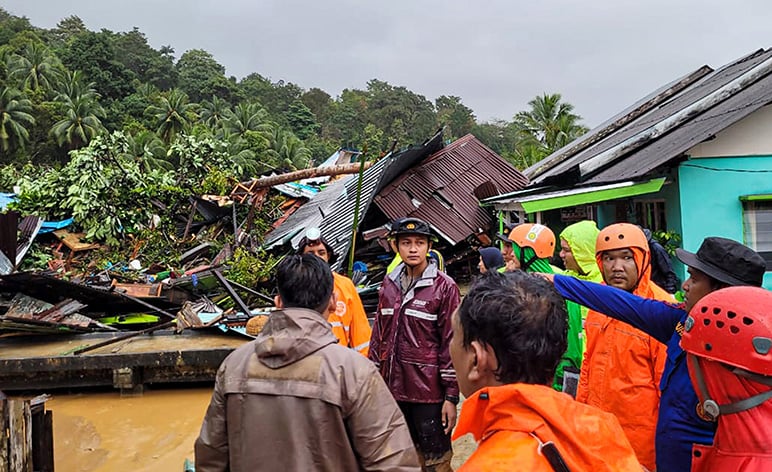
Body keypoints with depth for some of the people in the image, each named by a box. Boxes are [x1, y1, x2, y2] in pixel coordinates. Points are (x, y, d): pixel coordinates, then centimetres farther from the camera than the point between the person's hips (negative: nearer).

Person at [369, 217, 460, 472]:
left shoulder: (444, 286, -8)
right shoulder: (389, 283, 6)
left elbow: (452, 343, -9)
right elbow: (379, 334, 12)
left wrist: (451, 396, -9)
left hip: (428, 390, -5)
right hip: (393, 387, 5)